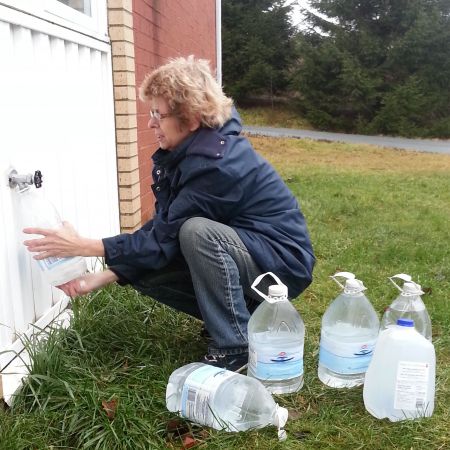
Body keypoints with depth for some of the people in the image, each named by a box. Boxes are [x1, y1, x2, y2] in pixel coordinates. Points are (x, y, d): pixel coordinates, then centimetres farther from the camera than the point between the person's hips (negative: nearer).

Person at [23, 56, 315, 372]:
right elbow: (165, 230, 0)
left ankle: (235, 347, -16)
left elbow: (167, 237, -25)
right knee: (144, 267, -2)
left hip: (283, 263, -8)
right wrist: (102, 277, -6)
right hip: (237, 258, 8)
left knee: (197, 232, -34)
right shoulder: (187, 152, 0)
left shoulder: (216, 163, -27)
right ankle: (239, 311, 8)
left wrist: (85, 246, -20)